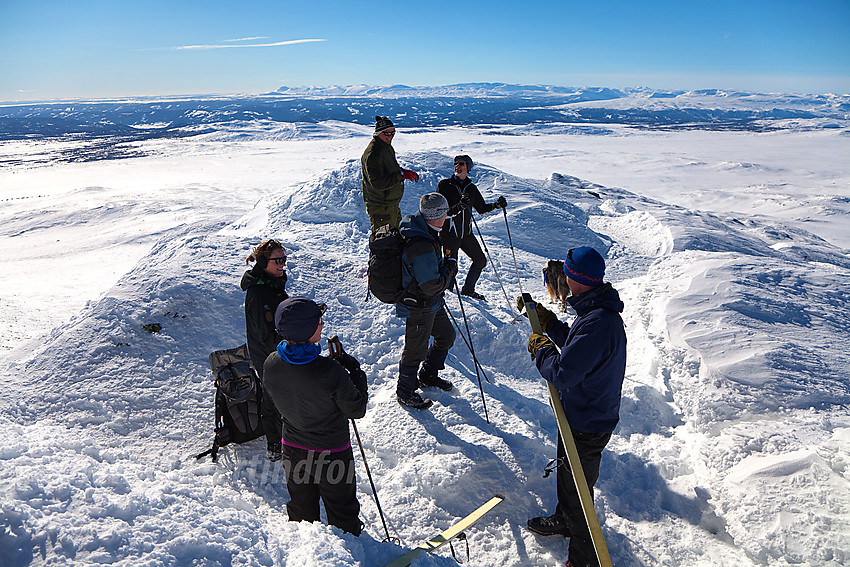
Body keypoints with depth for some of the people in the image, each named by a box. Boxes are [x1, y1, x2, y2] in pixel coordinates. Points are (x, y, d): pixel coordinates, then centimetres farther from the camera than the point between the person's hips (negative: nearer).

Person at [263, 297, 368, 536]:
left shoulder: (271, 364, -17)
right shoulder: (330, 372, -33)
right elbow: (357, 410, -19)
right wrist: (355, 371, -7)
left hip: (292, 450, 5)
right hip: (331, 454, -5)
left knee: (301, 510, 28)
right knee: (341, 512, 21)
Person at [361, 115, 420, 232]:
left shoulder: (387, 147, 9)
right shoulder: (372, 154, -24)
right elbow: (377, 184, -30)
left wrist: (408, 173, 4)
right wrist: (402, 175, -30)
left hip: (392, 204, 10)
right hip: (380, 208, -10)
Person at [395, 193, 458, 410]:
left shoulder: (419, 229, -1)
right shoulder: (421, 246, -33)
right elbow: (432, 286, -30)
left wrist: (444, 266, 8)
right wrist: (451, 267, -16)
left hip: (432, 303, 10)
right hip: (419, 307, -10)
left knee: (446, 336, 23)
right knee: (416, 350, 8)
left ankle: (428, 375, 43)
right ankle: (405, 392, 29)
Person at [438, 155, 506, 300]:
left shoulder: (471, 188, 8)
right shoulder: (444, 185, -6)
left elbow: (481, 208, 18)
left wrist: (496, 205, 1)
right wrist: (459, 207, -33)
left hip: (466, 233, 5)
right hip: (449, 232, -5)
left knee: (480, 261, 8)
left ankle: (468, 288, 28)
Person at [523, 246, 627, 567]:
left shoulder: (597, 323, -33)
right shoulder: (601, 311, 0)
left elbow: (562, 375, -31)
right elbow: (575, 346, 14)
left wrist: (539, 348, -14)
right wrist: (547, 321, 9)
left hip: (586, 426, -10)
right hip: (582, 414, 10)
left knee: (577, 490, 10)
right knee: (567, 472, 30)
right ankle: (564, 520, 55)